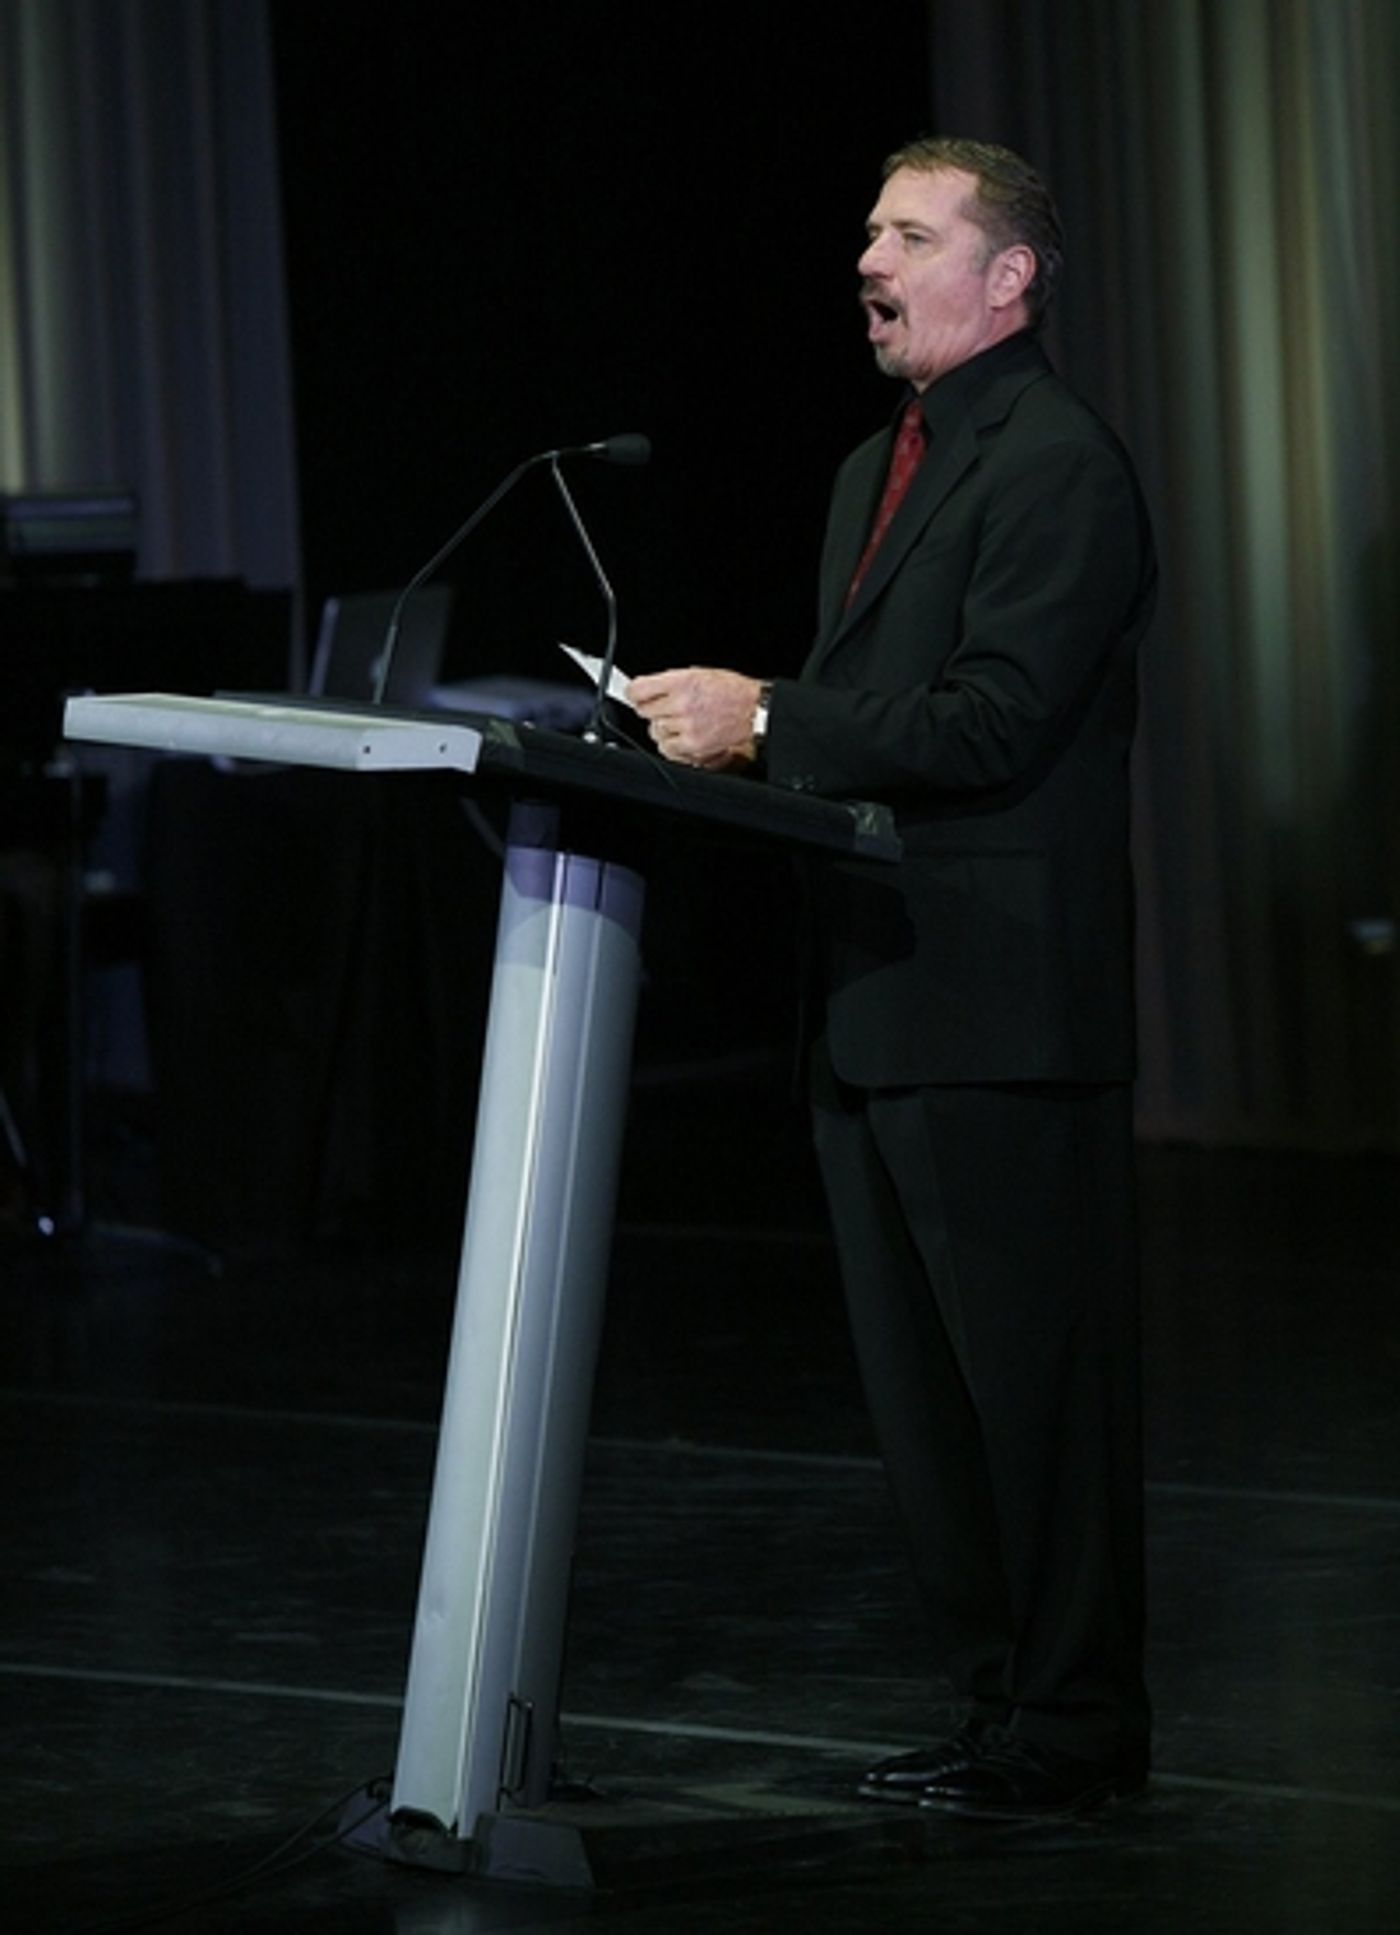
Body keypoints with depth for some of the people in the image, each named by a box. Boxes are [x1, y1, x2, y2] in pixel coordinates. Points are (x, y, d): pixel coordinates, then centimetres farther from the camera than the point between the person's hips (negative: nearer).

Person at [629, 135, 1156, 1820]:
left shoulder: (1059, 468, -11)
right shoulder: (876, 472, 20)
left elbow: (996, 721, -20)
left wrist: (767, 721, -19)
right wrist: (733, 724, 3)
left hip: (1000, 1004, -10)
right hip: (876, 1006, 10)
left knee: (1038, 1378, -3)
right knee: (919, 1390, 13)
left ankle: (1074, 1727, 6)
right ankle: (996, 1700, 22)